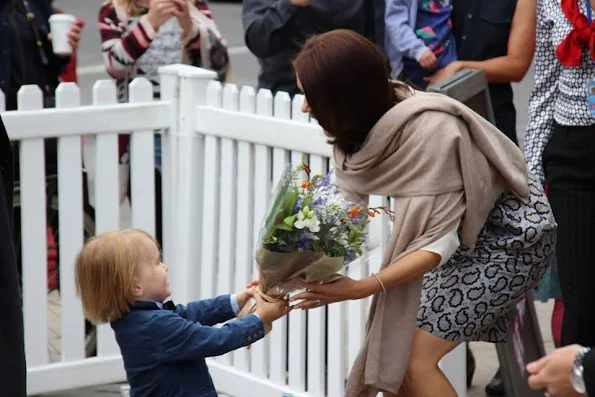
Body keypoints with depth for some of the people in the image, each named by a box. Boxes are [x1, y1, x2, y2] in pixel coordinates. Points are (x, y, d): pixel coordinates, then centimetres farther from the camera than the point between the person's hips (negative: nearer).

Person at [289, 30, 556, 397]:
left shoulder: (430, 132, -34)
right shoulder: (365, 123, -12)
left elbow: (440, 241, -32)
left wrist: (361, 288, -39)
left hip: (510, 233, -8)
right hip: (461, 231, 8)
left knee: (415, 360, -15)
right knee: (392, 349, 2)